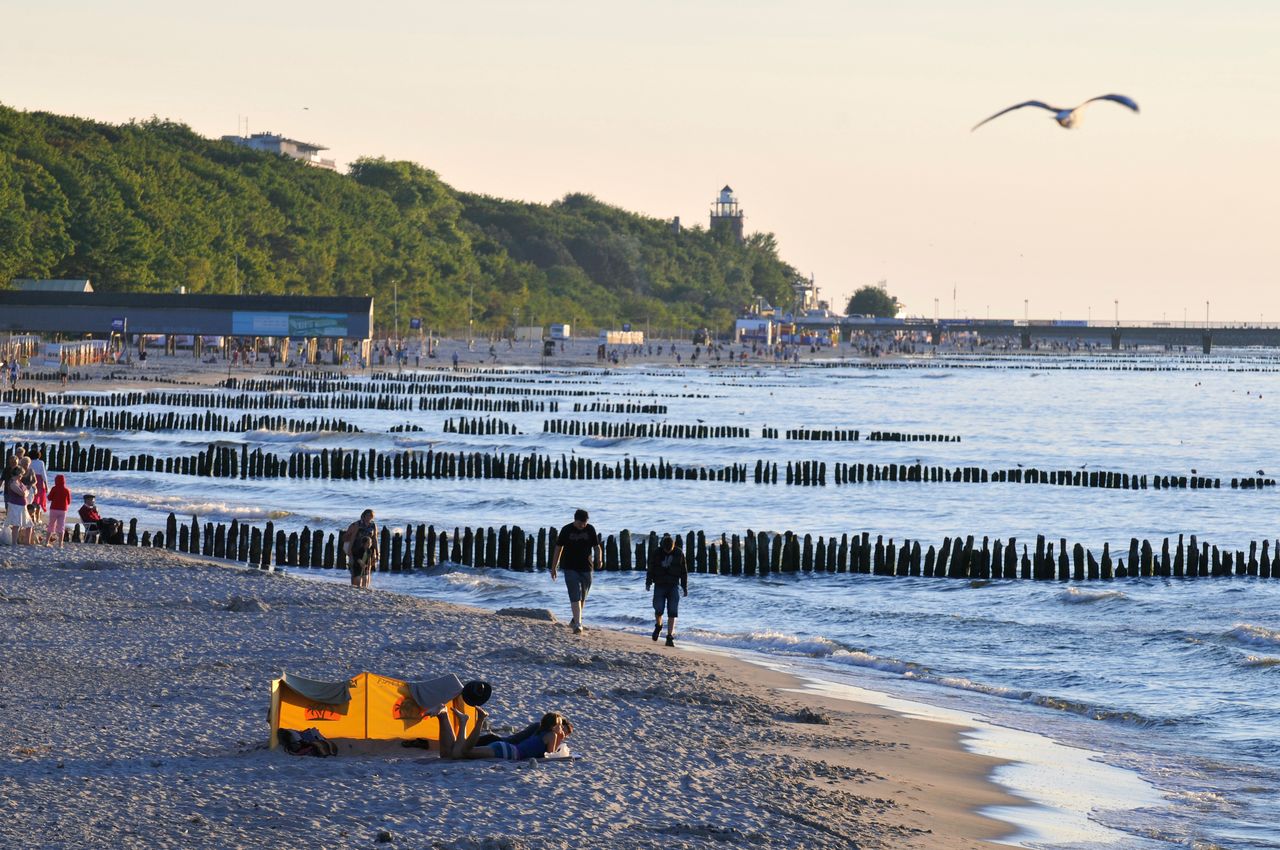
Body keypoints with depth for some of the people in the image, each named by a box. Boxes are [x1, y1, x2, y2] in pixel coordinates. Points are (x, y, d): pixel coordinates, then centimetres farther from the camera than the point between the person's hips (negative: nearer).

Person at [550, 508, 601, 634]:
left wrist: (599, 559, -16)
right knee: (575, 596, -14)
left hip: (586, 569, 3)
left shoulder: (590, 529, 0)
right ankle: (577, 624, -20)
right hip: (570, 569, -3)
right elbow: (558, 549, 3)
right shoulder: (566, 530, -5)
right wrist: (553, 568, 5)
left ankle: (575, 620, 34)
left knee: (582, 598, 13)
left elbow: (596, 547, 5)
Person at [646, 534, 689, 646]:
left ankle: (670, 637, -6)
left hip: (673, 586, 0)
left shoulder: (679, 554, 0)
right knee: (658, 610, -9)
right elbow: (650, 569, 3)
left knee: (672, 613, -7)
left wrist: (685, 587, 6)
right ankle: (658, 626, 24)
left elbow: (684, 571, 7)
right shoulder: (656, 554, -1)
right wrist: (648, 583, -9)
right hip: (659, 586, 0)